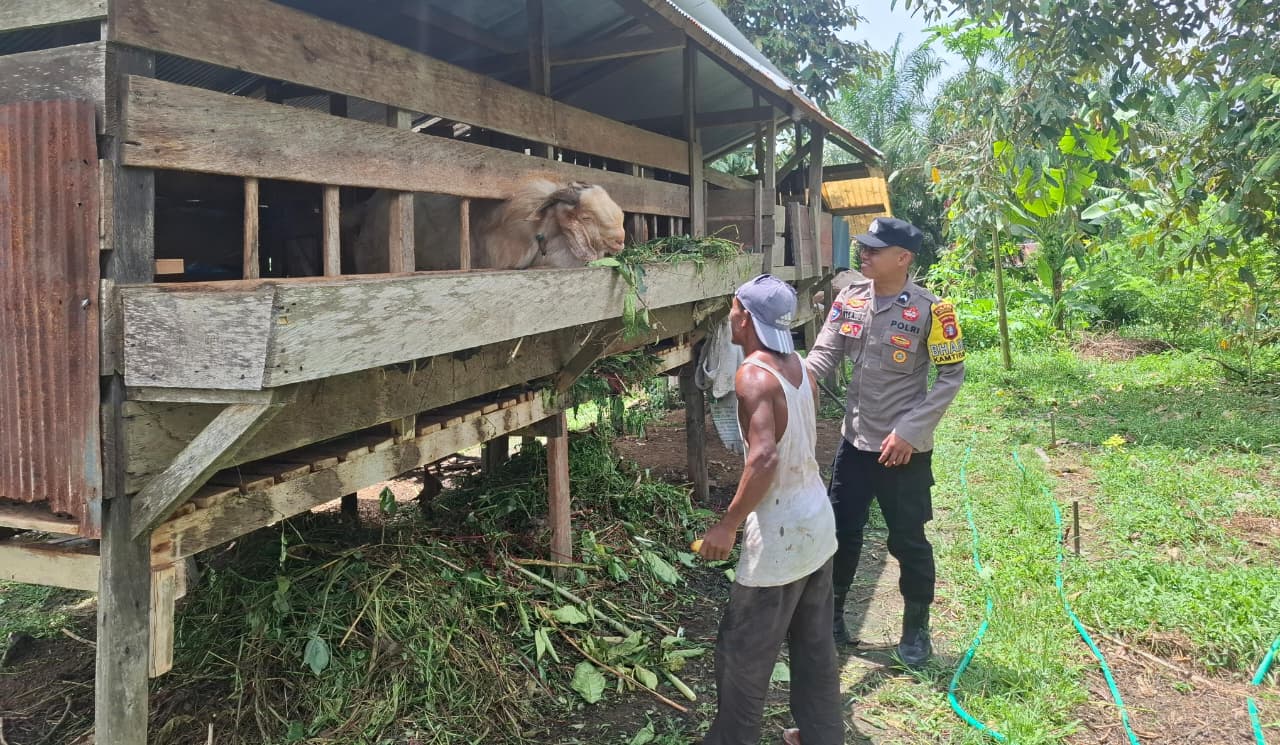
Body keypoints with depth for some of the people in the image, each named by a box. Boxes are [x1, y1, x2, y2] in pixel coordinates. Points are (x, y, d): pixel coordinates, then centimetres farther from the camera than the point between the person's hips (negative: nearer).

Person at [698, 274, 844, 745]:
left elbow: (764, 458, -30)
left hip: (780, 534, -9)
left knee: (742, 653, 8)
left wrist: (727, 526, -22)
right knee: (815, 645, 22)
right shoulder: (797, 365, 5)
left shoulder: (753, 374, -20)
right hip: (817, 521, 9)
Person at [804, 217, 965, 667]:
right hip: (854, 441, 5)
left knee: (907, 540, 8)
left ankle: (916, 630, 28)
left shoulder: (929, 310, -14)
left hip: (904, 450, -4)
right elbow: (826, 352, -2)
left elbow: (951, 375, -10)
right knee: (840, 531, 14)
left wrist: (910, 430, -16)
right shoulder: (850, 299, 0)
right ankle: (831, 617, 32)